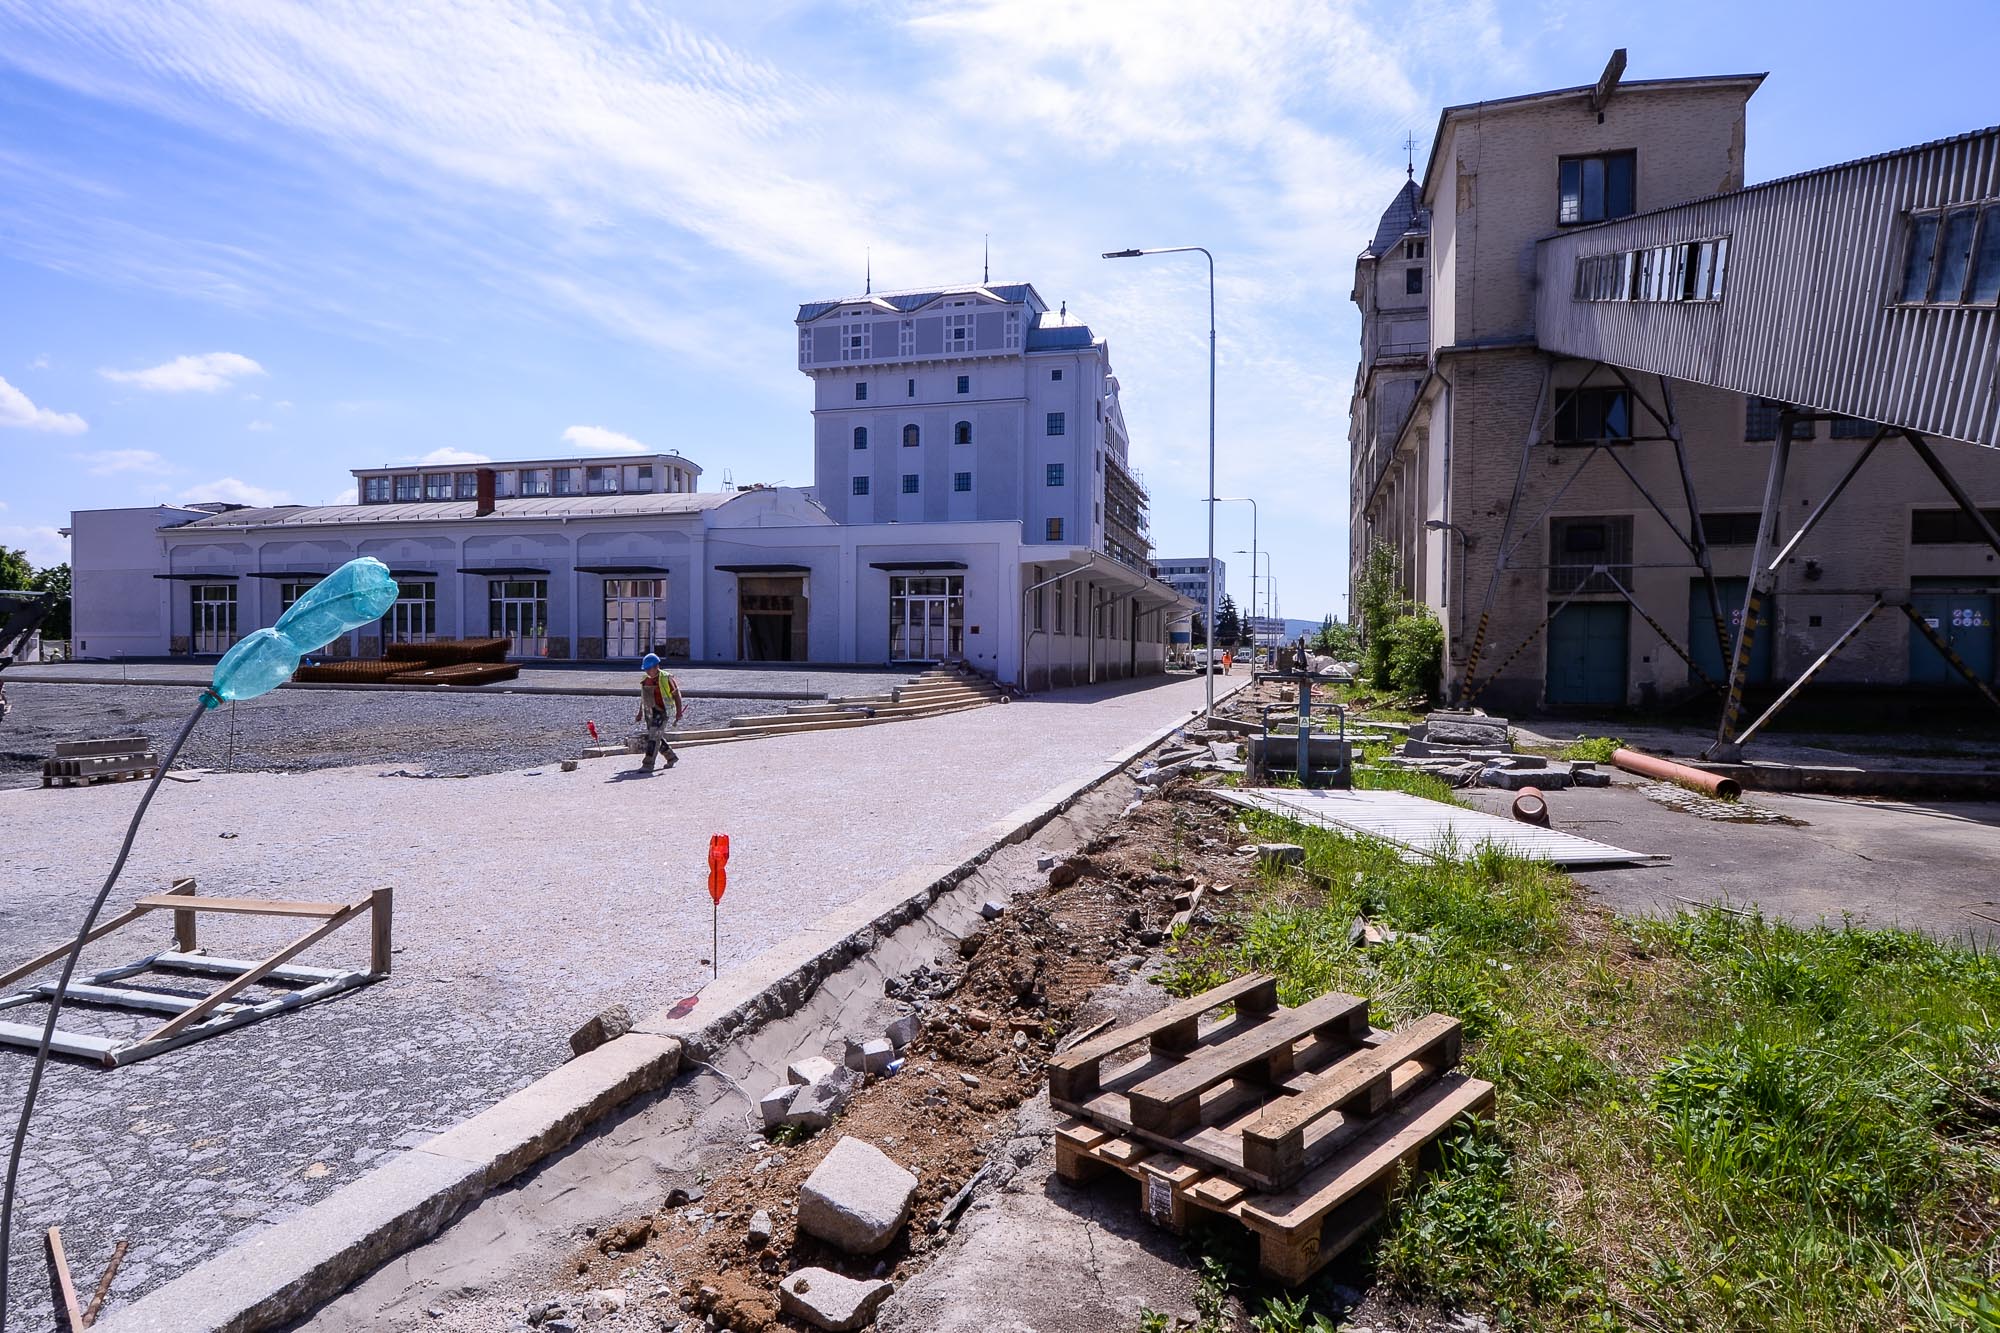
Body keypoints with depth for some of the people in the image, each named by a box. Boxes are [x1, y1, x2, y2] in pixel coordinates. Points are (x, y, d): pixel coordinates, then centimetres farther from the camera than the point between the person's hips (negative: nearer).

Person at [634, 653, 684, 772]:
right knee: (658, 738, 15)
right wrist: (640, 713, 21)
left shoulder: (666, 679, -11)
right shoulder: (645, 680, 8)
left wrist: (678, 715, -12)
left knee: (653, 738, -13)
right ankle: (672, 757, 31)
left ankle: (648, 765, -12)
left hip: (661, 713, -8)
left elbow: (677, 696, -8)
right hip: (649, 713, 8)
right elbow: (643, 697, 21)